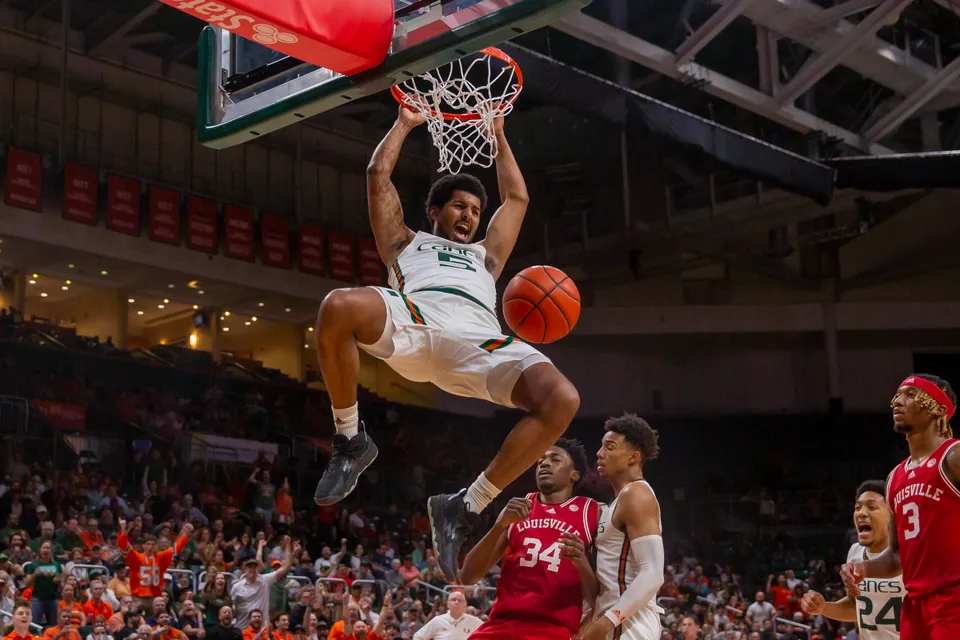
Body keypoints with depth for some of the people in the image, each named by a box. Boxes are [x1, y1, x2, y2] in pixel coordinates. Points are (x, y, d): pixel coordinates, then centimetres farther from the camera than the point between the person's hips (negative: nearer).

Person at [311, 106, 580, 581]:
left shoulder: (485, 255, 46)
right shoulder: (405, 242, 38)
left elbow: (517, 198, 53)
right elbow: (378, 174, 38)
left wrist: (498, 136, 58)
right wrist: (405, 123, 49)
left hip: (477, 338, 2)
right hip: (414, 320, -2)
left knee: (562, 401, -26)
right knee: (339, 306, -37)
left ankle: (465, 506, -14)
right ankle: (350, 442, -14)